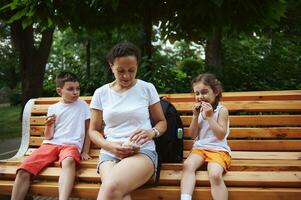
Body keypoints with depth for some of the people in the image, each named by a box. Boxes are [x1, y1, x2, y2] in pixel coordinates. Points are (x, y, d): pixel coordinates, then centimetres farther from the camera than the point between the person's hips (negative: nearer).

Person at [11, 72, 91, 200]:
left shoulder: (82, 105, 12)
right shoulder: (53, 108, 14)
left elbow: (88, 129, 15)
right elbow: (48, 137, 14)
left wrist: (85, 151, 6)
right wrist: (48, 126, -8)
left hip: (71, 145, -3)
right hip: (51, 144, 3)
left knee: (69, 160, -42)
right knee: (23, 171, -23)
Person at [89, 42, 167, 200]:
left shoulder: (147, 88, 5)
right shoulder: (101, 93, 8)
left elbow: (161, 122, 12)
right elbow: (94, 130, 13)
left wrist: (152, 132, -12)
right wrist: (110, 146, -8)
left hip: (143, 151, -1)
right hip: (110, 153, 2)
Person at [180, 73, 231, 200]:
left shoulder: (222, 110, -2)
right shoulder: (199, 110, 11)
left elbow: (221, 135, -12)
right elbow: (193, 135, 7)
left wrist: (209, 116, -15)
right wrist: (195, 116, -5)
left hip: (218, 149, -4)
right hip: (199, 148, 4)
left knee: (215, 175, -32)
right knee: (187, 165, -28)